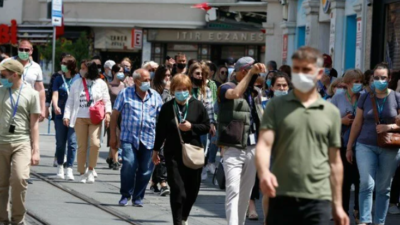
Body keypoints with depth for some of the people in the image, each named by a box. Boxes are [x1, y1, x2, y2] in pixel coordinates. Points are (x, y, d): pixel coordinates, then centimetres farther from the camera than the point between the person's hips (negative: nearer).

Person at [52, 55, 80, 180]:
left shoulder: (78, 79, 2)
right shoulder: (59, 79, 6)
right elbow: (55, 95, -4)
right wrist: (55, 106, -24)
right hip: (60, 115, 2)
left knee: (72, 141, -10)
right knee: (60, 142, 8)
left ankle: (69, 169, -9)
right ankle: (60, 166, 24)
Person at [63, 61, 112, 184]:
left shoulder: (101, 84, 7)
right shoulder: (76, 83, 12)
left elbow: (106, 100, 7)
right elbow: (70, 100, 10)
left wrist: (107, 112, -8)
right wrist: (67, 115, -1)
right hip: (80, 118, 2)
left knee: (95, 143, -17)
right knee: (82, 146, 1)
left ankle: (91, 169, 1)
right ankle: (82, 172, 12)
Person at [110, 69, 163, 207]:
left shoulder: (155, 96, 10)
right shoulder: (125, 94, 3)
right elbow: (115, 114, 5)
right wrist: (113, 136, 2)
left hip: (149, 139, 3)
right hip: (129, 137, -3)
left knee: (145, 170, 3)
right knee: (128, 165, -18)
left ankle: (138, 198, 18)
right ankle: (125, 195, 0)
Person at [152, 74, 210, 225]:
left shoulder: (197, 106, 1)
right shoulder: (167, 108, 1)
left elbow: (206, 127, 3)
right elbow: (160, 130, 8)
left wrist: (191, 127, -13)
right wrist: (156, 150, 12)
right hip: (173, 153, -1)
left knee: (192, 189, 9)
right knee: (177, 189, -9)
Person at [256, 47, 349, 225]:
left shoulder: (331, 112, 8)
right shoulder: (276, 106, 5)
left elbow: (334, 162, 12)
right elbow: (264, 144, -6)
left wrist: (337, 204, 11)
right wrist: (264, 172, -28)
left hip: (318, 199, 0)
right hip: (281, 197, 0)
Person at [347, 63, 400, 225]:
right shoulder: (365, 97, 4)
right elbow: (357, 123, 9)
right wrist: (349, 147, 9)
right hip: (366, 146, 0)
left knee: (383, 188, 5)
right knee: (366, 184, -11)